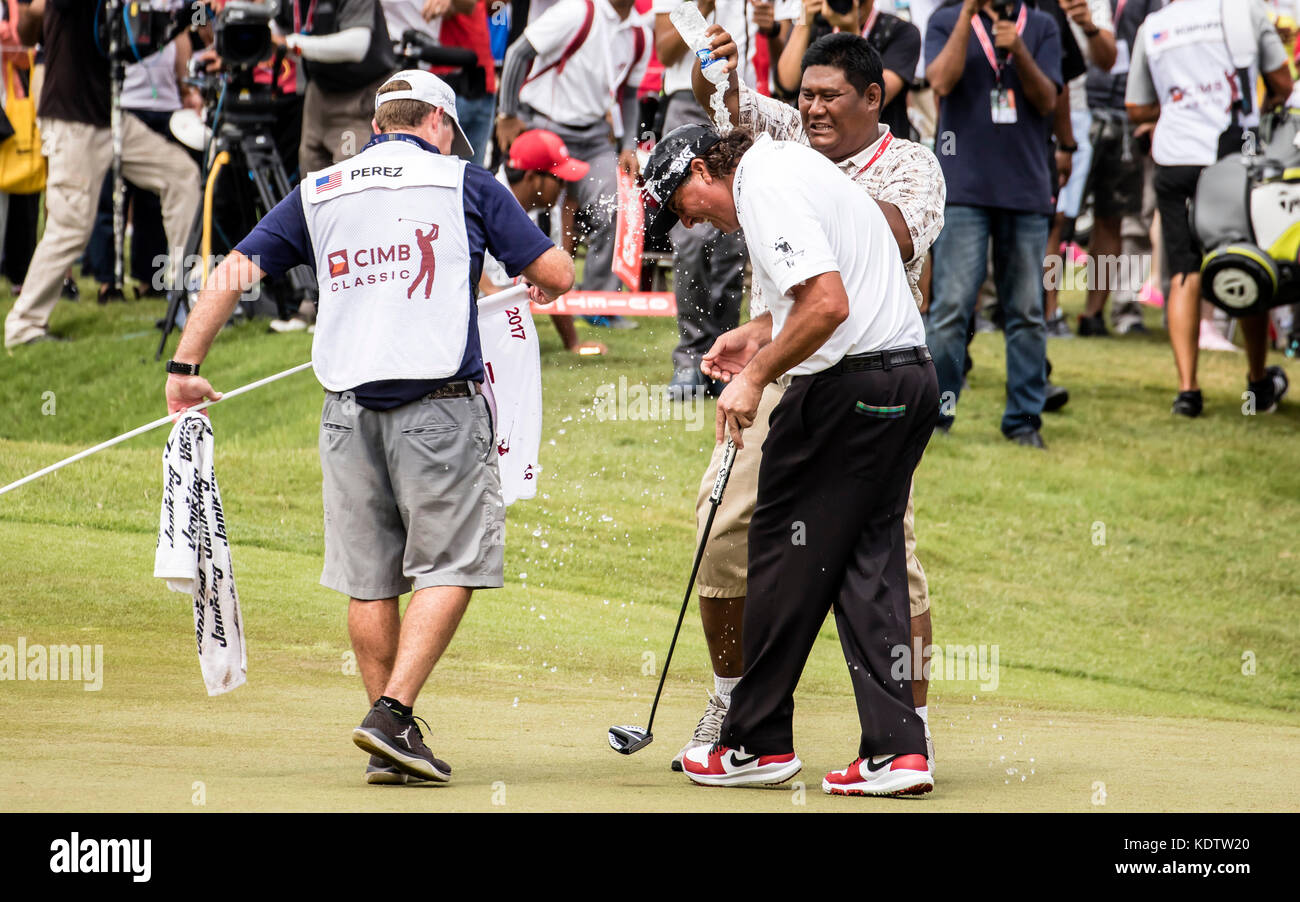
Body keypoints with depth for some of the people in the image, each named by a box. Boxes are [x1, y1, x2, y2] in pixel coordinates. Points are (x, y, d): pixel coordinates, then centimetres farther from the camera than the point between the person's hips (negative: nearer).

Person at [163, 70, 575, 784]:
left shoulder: (319, 192, 14)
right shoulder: (464, 183, 4)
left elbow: (230, 274, 10)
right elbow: (557, 273, 4)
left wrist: (185, 366, 15)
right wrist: (539, 289, 27)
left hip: (348, 410, 4)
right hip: (439, 404, -4)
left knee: (369, 578, 9)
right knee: (450, 564, 1)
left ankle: (389, 747, 12)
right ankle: (393, 715, -12)